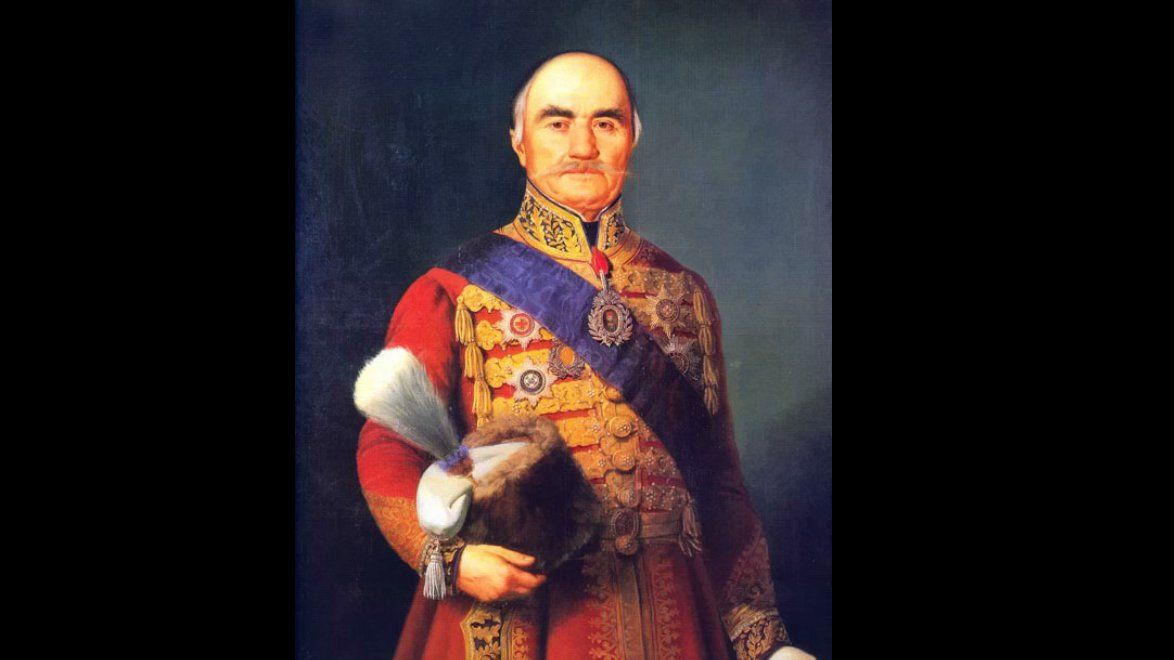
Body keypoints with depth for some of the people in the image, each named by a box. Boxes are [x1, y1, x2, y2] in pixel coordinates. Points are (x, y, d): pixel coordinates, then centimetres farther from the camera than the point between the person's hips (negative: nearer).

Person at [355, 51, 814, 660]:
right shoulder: (455, 293, -3)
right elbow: (387, 450, -5)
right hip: (511, 609, -2)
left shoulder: (683, 295, 6)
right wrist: (450, 558, -23)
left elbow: (720, 480, 6)